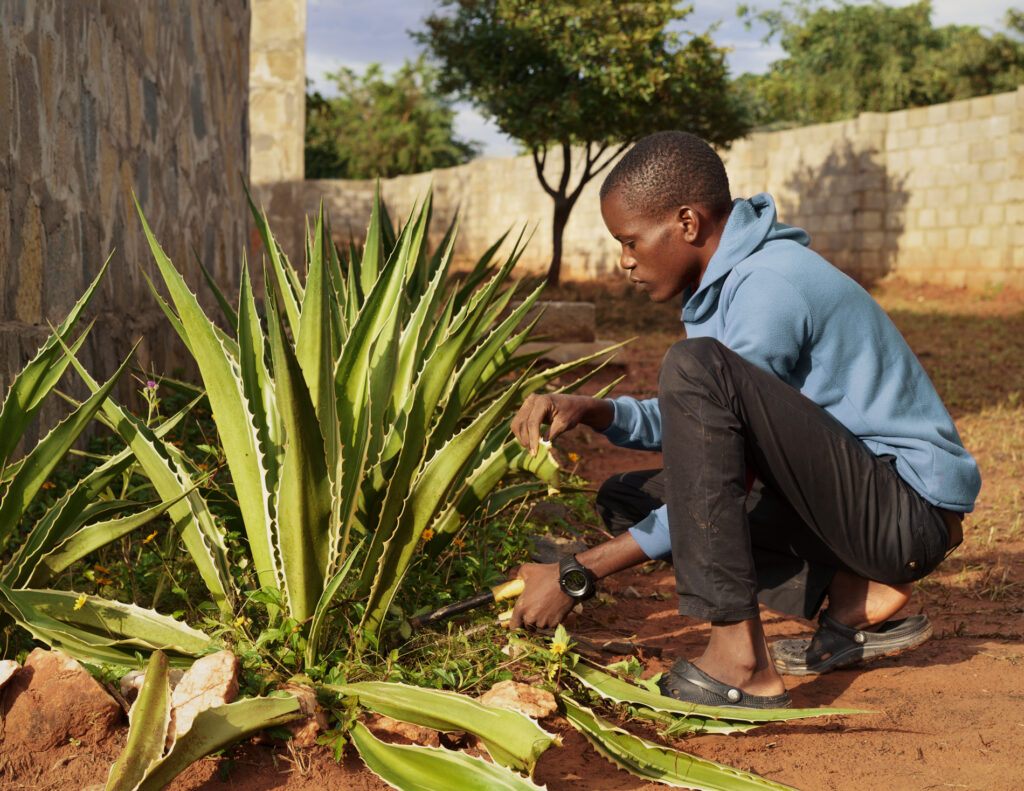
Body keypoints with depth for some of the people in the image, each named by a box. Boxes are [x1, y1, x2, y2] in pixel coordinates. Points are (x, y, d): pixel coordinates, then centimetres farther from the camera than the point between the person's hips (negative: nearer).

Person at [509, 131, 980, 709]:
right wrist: (591, 411, -2)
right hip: (848, 506, 10)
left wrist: (577, 575, -16)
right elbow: (695, 429, 17)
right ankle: (854, 598, 2)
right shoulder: (726, 280, 10)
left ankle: (742, 662, -25)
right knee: (627, 499, 10)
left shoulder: (769, 287, -20)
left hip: (911, 513, -10)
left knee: (697, 365, -26)